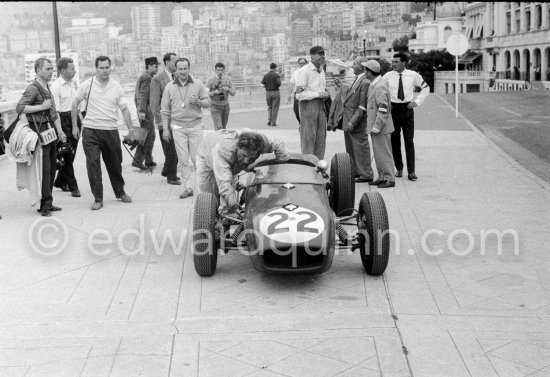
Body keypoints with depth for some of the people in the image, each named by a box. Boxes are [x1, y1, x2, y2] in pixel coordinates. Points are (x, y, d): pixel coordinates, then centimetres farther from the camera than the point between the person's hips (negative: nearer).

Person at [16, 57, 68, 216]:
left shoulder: (47, 88, 17)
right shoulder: (33, 88, -12)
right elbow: (19, 108, -21)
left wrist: (60, 131, 15)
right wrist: (41, 107, -19)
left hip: (50, 131, 9)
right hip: (39, 131, -9)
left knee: (51, 168, 12)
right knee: (44, 170, -8)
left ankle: (48, 203, 20)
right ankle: (44, 205, -2)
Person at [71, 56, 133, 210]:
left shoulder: (116, 88, 4)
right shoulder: (87, 85, -1)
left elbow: (124, 109, 8)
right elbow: (75, 104, 8)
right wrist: (75, 126, 6)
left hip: (111, 130, 2)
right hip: (90, 130, -2)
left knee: (115, 164, 13)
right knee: (93, 164, -4)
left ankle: (120, 193, 33)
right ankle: (98, 199, 4)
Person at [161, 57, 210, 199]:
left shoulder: (198, 84, 4)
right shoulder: (170, 87, 6)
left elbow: (208, 103, 8)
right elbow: (165, 110, 8)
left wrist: (198, 101, -13)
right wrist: (165, 129, 3)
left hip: (196, 125, 0)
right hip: (178, 127, 1)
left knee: (197, 158, -2)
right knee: (183, 159, -2)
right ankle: (188, 187, 3)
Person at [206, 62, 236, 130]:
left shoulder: (228, 79, 3)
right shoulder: (210, 80, -6)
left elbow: (233, 93, 3)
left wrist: (228, 89, -18)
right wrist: (214, 92, -24)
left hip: (225, 105, 4)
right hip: (215, 106, -4)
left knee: (223, 127, 8)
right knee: (218, 127, -16)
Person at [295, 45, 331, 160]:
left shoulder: (321, 70, 14)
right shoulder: (304, 71, -13)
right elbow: (299, 94, -18)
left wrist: (326, 95, 7)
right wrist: (318, 94, -18)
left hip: (320, 106, 8)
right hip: (308, 106, -8)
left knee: (321, 137, 9)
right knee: (308, 138, -4)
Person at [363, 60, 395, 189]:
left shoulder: (380, 87, -20)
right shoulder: (373, 85, 12)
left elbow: (383, 110, -23)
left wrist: (376, 128, -22)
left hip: (381, 127, -10)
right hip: (374, 126, 10)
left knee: (384, 153, -3)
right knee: (378, 153, 15)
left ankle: (389, 179, 4)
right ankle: (382, 177, 23)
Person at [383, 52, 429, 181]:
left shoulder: (413, 75, 1)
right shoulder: (388, 76, 0)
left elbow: (426, 88, 14)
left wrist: (417, 101, 2)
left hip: (407, 109, -1)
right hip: (393, 109, 1)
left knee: (409, 141, -3)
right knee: (395, 141, 6)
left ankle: (411, 172, 0)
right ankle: (399, 169, 18)